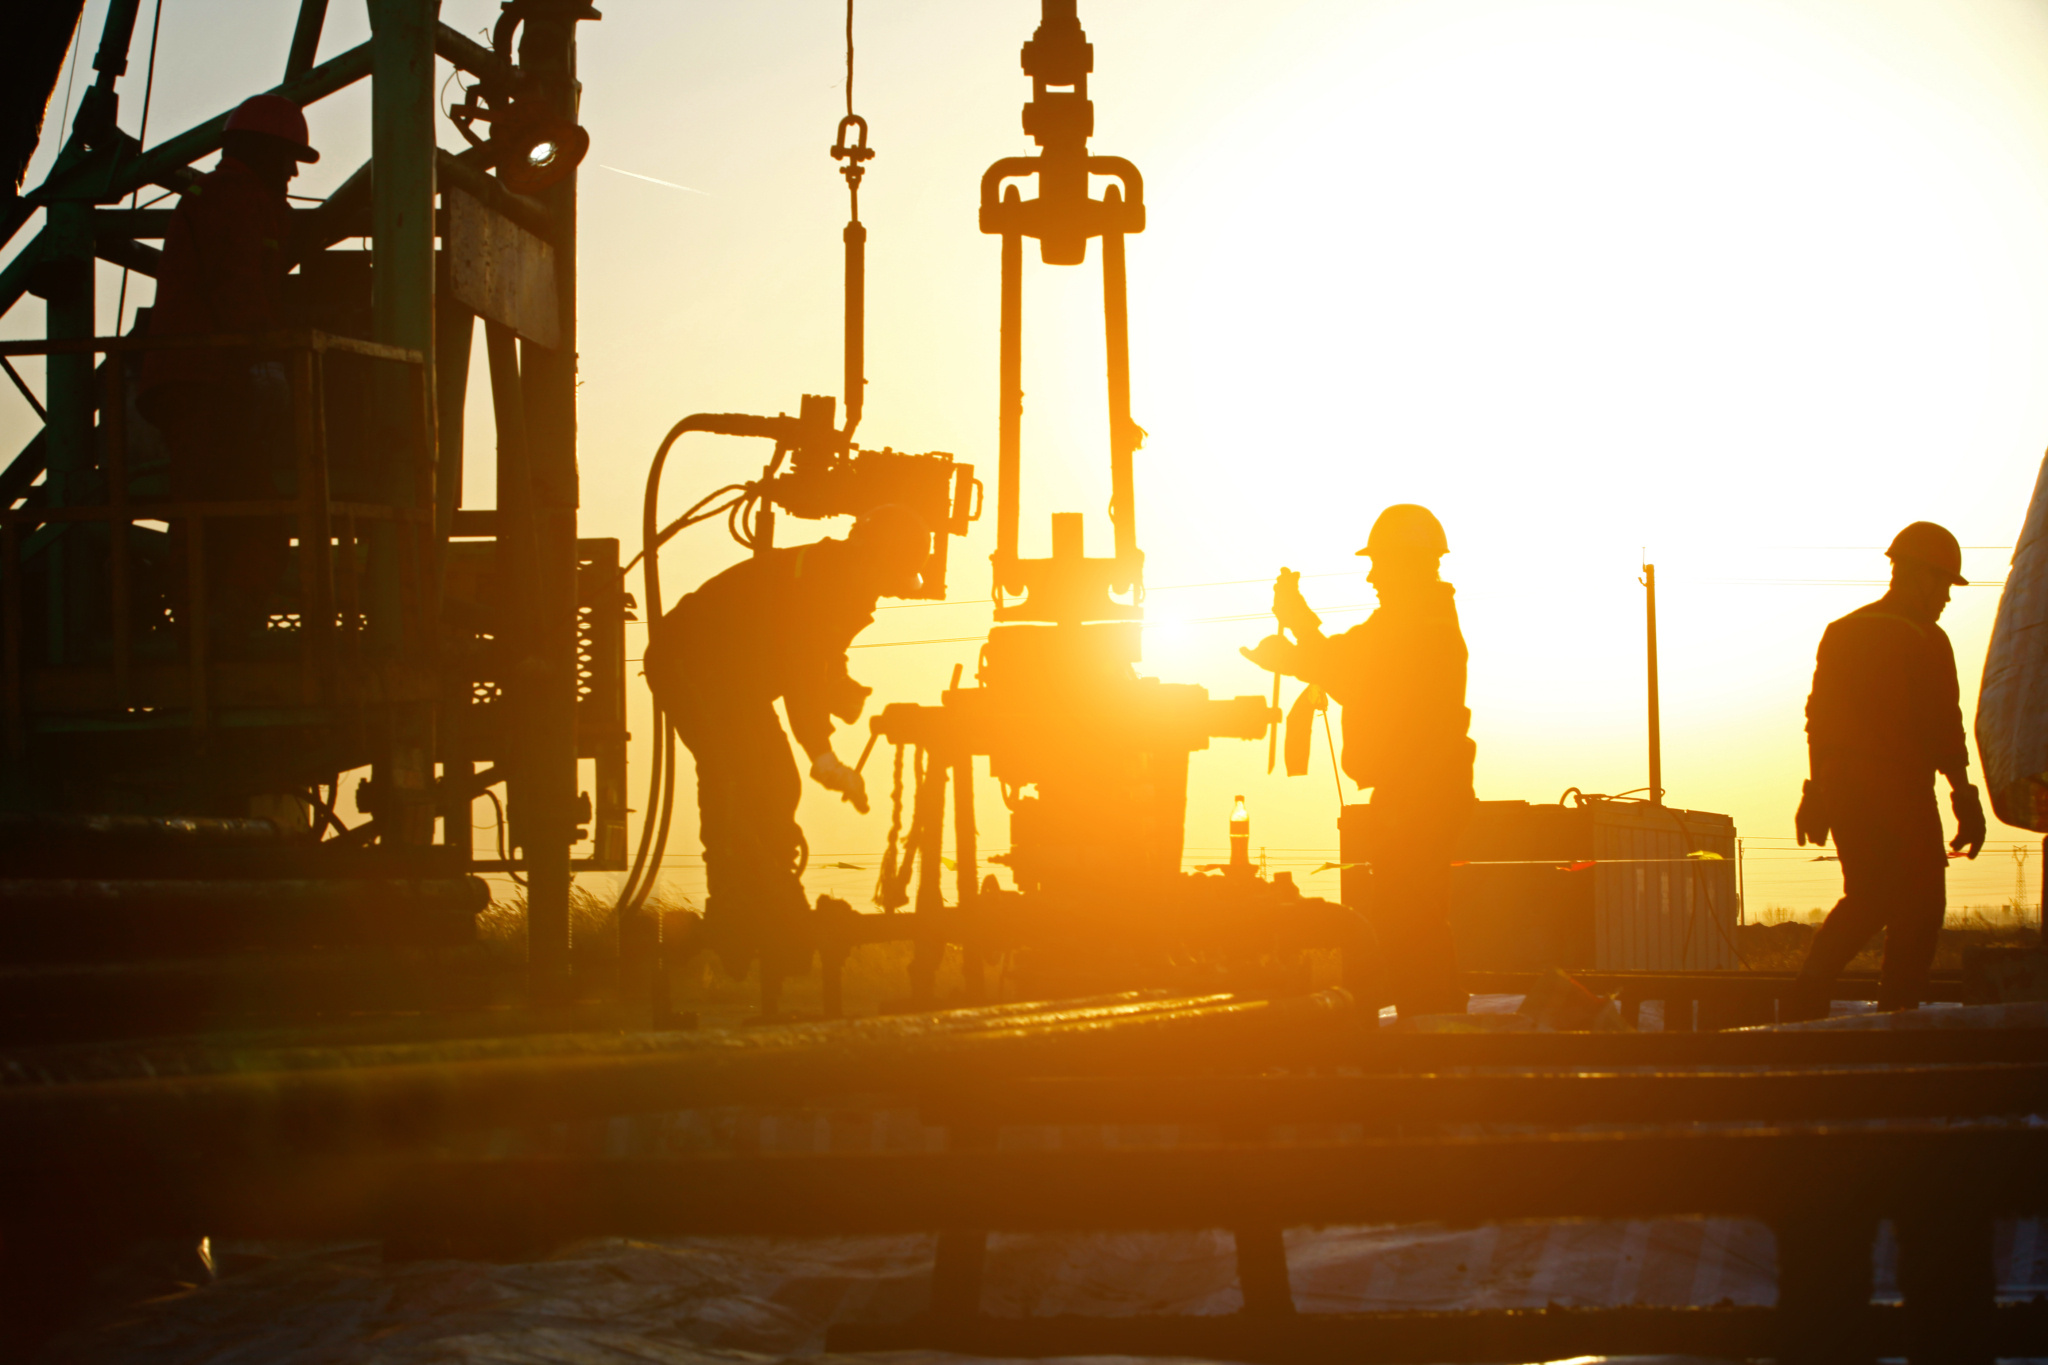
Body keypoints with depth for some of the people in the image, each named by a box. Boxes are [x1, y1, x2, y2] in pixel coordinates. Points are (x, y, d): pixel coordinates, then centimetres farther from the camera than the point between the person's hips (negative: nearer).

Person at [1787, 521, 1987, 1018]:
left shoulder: (1840, 634, 13)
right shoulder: (1925, 642, -8)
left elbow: (1819, 717, 15)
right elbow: (1944, 730, -11)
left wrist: (1817, 793, 20)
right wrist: (1967, 803, -8)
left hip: (1842, 787, 7)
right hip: (1901, 791, -7)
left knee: (1866, 899, 17)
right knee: (1919, 905, 2)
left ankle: (1805, 999, 3)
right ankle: (1898, 1011, -4)